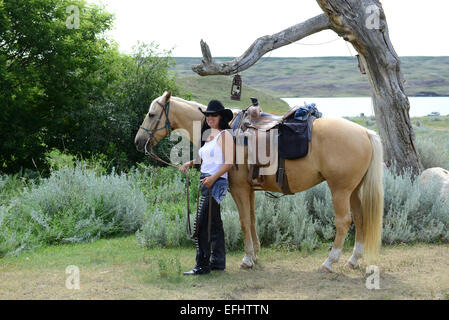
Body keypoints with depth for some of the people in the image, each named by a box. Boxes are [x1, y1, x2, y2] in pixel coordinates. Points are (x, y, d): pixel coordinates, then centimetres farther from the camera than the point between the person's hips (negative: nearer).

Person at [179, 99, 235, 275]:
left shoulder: (225, 135, -9)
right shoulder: (208, 135, 16)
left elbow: (229, 163, -15)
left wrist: (213, 177, -26)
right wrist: (190, 163, 9)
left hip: (217, 182, -9)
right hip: (206, 181, 9)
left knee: (202, 224, -12)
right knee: (214, 223, 13)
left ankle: (203, 265, -10)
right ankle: (218, 262, 20)